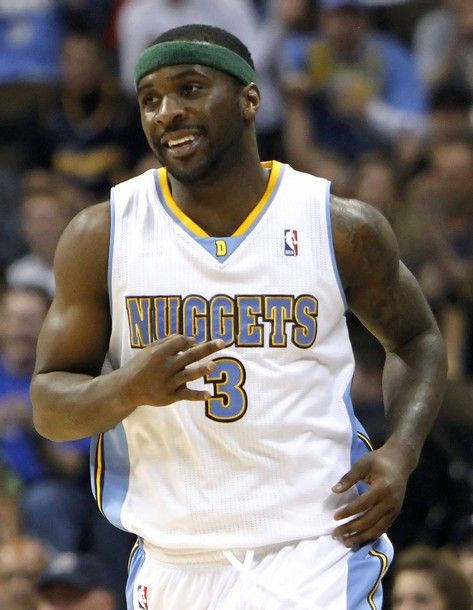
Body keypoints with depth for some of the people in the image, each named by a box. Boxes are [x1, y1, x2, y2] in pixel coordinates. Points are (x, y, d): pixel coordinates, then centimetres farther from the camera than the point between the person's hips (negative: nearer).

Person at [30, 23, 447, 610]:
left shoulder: (343, 228, -1)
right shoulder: (100, 236, 0)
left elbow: (416, 340, 15)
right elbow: (49, 405, 2)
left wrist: (401, 452, -2)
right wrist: (130, 388, -20)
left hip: (316, 555, -2)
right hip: (170, 562, 2)